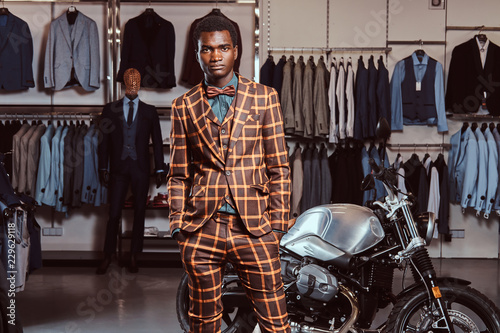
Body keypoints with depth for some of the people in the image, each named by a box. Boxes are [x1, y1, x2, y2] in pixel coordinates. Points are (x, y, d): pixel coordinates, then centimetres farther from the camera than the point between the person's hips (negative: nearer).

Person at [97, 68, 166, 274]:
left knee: (139, 213, 4)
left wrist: (160, 170, 4)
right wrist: (103, 168, 2)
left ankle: (133, 257, 14)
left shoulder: (149, 111, 8)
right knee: (114, 214, -1)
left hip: (140, 168, 1)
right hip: (118, 168, 0)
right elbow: (104, 140, 7)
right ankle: (108, 257, 10)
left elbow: (157, 142, 8)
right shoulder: (110, 109, 8)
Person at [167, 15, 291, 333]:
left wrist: (277, 223, -1)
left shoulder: (264, 97, 7)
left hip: (253, 228, -1)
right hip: (201, 231, 1)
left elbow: (279, 167, 5)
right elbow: (179, 175, 13)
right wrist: (178, 225, 4)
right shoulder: (184, 106, 10)